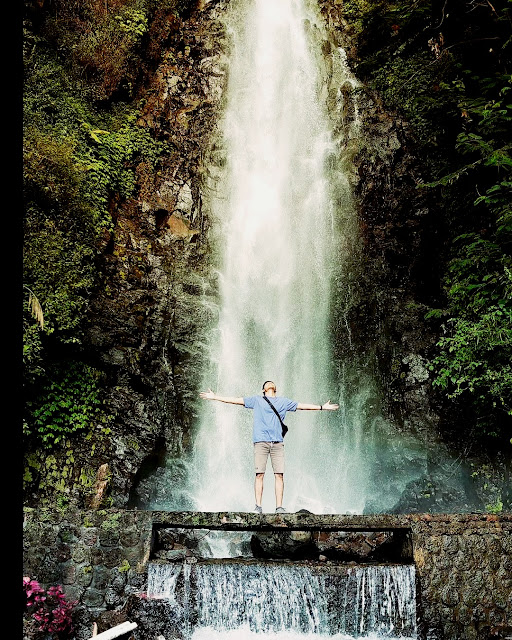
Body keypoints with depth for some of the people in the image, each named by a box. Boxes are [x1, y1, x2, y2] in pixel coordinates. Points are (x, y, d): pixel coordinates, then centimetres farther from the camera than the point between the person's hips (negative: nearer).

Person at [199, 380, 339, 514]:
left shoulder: (284, 402, 22)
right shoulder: (256, 400, 17)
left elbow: (301, 406, 25)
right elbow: (236, 400, 15)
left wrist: (322, 407, 24)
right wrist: (215, 397, 11)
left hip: (277, 442, 2)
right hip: (261, 441, -1)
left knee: (279, 474, -5)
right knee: (259, 474, -6)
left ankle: (279, 507, -1)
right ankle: (258, 506, -2)